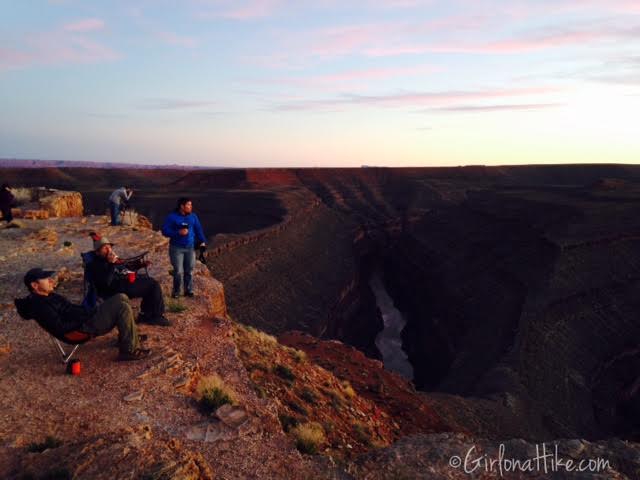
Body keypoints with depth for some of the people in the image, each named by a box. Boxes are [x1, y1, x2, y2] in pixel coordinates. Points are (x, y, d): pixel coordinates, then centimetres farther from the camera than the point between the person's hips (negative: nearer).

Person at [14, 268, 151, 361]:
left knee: (121, 298, 7)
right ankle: (129, 350, -13)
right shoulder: (40, 306, -18)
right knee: (123, 308, -21)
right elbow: (60, 329, -25)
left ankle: (132, 335, 14)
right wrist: (84, 319, -17)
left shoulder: (46, 297, 15)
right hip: (83, 329, -10)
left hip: (84, 320, 10)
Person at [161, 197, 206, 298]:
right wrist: (178, 232, -19)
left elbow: (198, 229, 10)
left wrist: (202, 242, -1)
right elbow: (165, 231, -7)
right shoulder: (172, 217, -5)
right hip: (177, 248, -3)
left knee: (189, 270, 5)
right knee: (178, 271, -5)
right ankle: (176, 291, 12)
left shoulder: (193, 216, 6)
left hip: (190, 247, 3)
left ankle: (189, 290, 17)